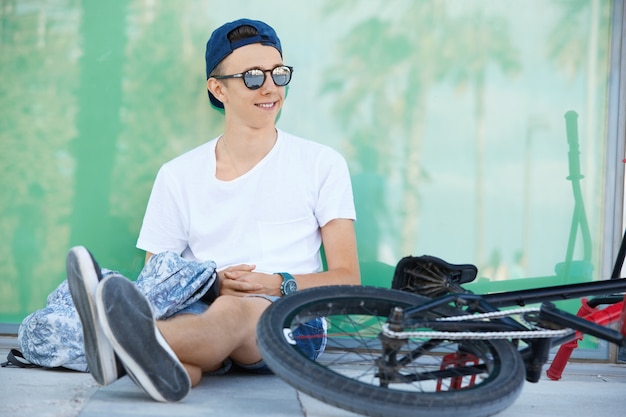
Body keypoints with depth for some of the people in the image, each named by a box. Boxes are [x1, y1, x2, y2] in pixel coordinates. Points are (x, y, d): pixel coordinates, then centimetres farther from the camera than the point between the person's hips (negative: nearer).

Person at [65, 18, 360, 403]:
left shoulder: (322, 164, 12)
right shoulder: (179, 176, 14)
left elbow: (347, 278, 9)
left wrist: (278, 284, -10)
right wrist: (212, 283, -9)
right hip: (203, 310, 3)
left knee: (234, 309, -39)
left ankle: (126, 348, -69)